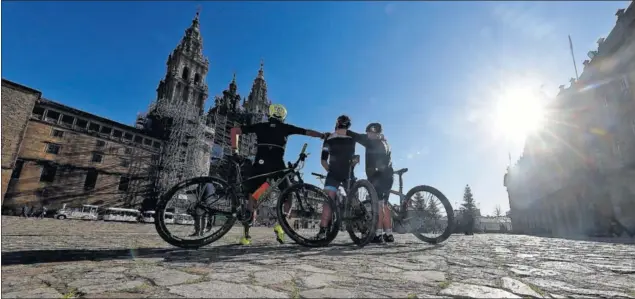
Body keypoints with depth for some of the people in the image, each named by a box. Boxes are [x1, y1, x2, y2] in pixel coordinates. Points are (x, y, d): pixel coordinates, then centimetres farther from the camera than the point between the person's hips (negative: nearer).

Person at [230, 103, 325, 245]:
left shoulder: (260, 126, 21)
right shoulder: (285, 128, 17)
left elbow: (234, 130, 19)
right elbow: (308, 132, 17)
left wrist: (234, 149, 18)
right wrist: (323, 135, 26)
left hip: (260, 165, 2)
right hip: (278, 166, -1)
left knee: (252, 198, 10)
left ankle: (246, 235, 4)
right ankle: (280, 225, -3)